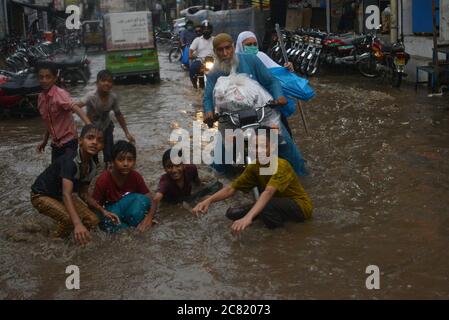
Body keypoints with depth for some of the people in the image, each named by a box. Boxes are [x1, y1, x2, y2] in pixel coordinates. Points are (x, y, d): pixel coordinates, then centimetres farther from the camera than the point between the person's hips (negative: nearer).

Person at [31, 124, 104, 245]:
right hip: (41, 195, -7)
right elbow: (66, 194, -46)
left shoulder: (92, 168, -9)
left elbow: (83, 193, 5)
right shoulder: (69, 161, -35)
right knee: (71, 220, -30)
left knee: (93, 220, -5)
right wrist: (78, 224, -58)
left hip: (60, 195, 8)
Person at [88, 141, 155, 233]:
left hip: (129, 209, 2)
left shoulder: (136, 177, -12)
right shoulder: (104, 179, -19)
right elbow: (91, 199, -15)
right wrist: (103, 211, -35)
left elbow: (149, 197, -11)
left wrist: (149, 217, -29)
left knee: (143, 200, -29)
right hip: (110, 211, -2)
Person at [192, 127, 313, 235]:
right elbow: (231, 188, -8)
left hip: (300, 205, -7)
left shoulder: (281, 166, -29)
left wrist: (248, 217, -59)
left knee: (265, 205, -37)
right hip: (278, 203, 7)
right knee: (232, 213, -4)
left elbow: (268, 193, -45)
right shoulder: (254, 167, -7)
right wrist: (208, 200, -27)